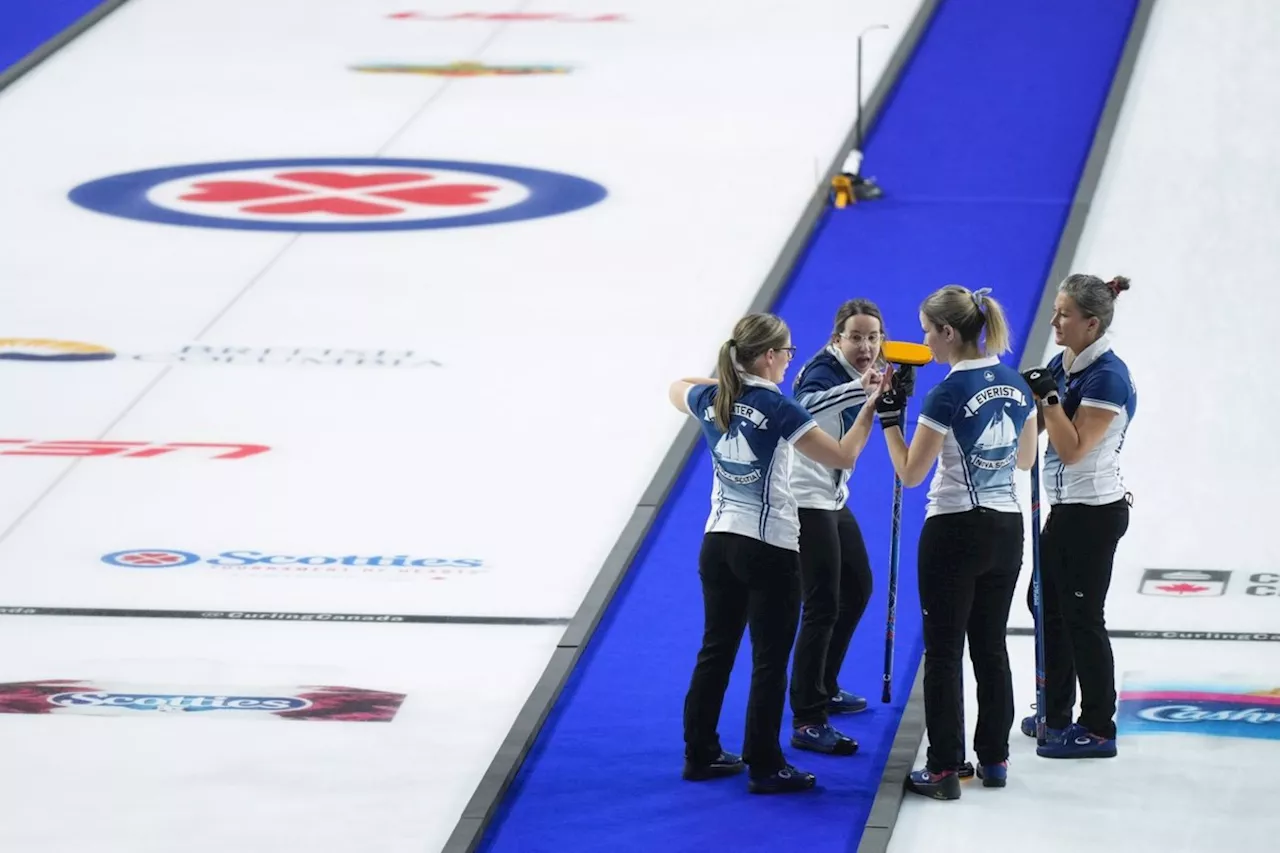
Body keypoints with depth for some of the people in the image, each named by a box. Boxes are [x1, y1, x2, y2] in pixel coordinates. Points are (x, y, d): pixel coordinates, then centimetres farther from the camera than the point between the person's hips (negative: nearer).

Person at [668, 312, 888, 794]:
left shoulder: (711, 401, 0)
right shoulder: (778, 411, -18)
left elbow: (675, 390, 25)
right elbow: (843, 456, -18)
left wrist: (727, 378, 24)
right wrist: (872, 406, -12)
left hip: (718, 542, 6)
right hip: (770, 550, -6)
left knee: (716, 650, 16)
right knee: (770, 661, 1)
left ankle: (701, 755, 22)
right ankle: (765, 768, 4)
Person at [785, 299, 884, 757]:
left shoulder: (859, 375, 4)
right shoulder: (823, 371, -22)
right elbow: (812, 402, -49)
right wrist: (863, 388, -64)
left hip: (833, 499, 10)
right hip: (805, 501, -10)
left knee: (857, 590, 23)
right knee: (822, 608, -12)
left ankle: (825, 689, 40)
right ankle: (807, 723, -11)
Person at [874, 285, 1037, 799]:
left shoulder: (948, 395, -18)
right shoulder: (1015, 385, 3)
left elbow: (910, 473, -12)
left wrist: (890, 419, -2)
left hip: (954, 531, -7)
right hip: (1007, 529, 7)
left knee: (944, 653, 1)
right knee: (991, 646, 16)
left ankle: (944, 769, 2)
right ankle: (994, 759, 20)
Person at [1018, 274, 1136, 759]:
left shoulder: (1108, 378, -21)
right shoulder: (1062, 365, 5)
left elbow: (1073, 448, -24)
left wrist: (1050, 396, -25)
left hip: (1094, 513, -10)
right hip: (1067, 508, 10)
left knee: (1081, 618, -3)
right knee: (1044, 602, 18)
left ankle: (1099, 729, 7)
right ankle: (1056, 715, 30)